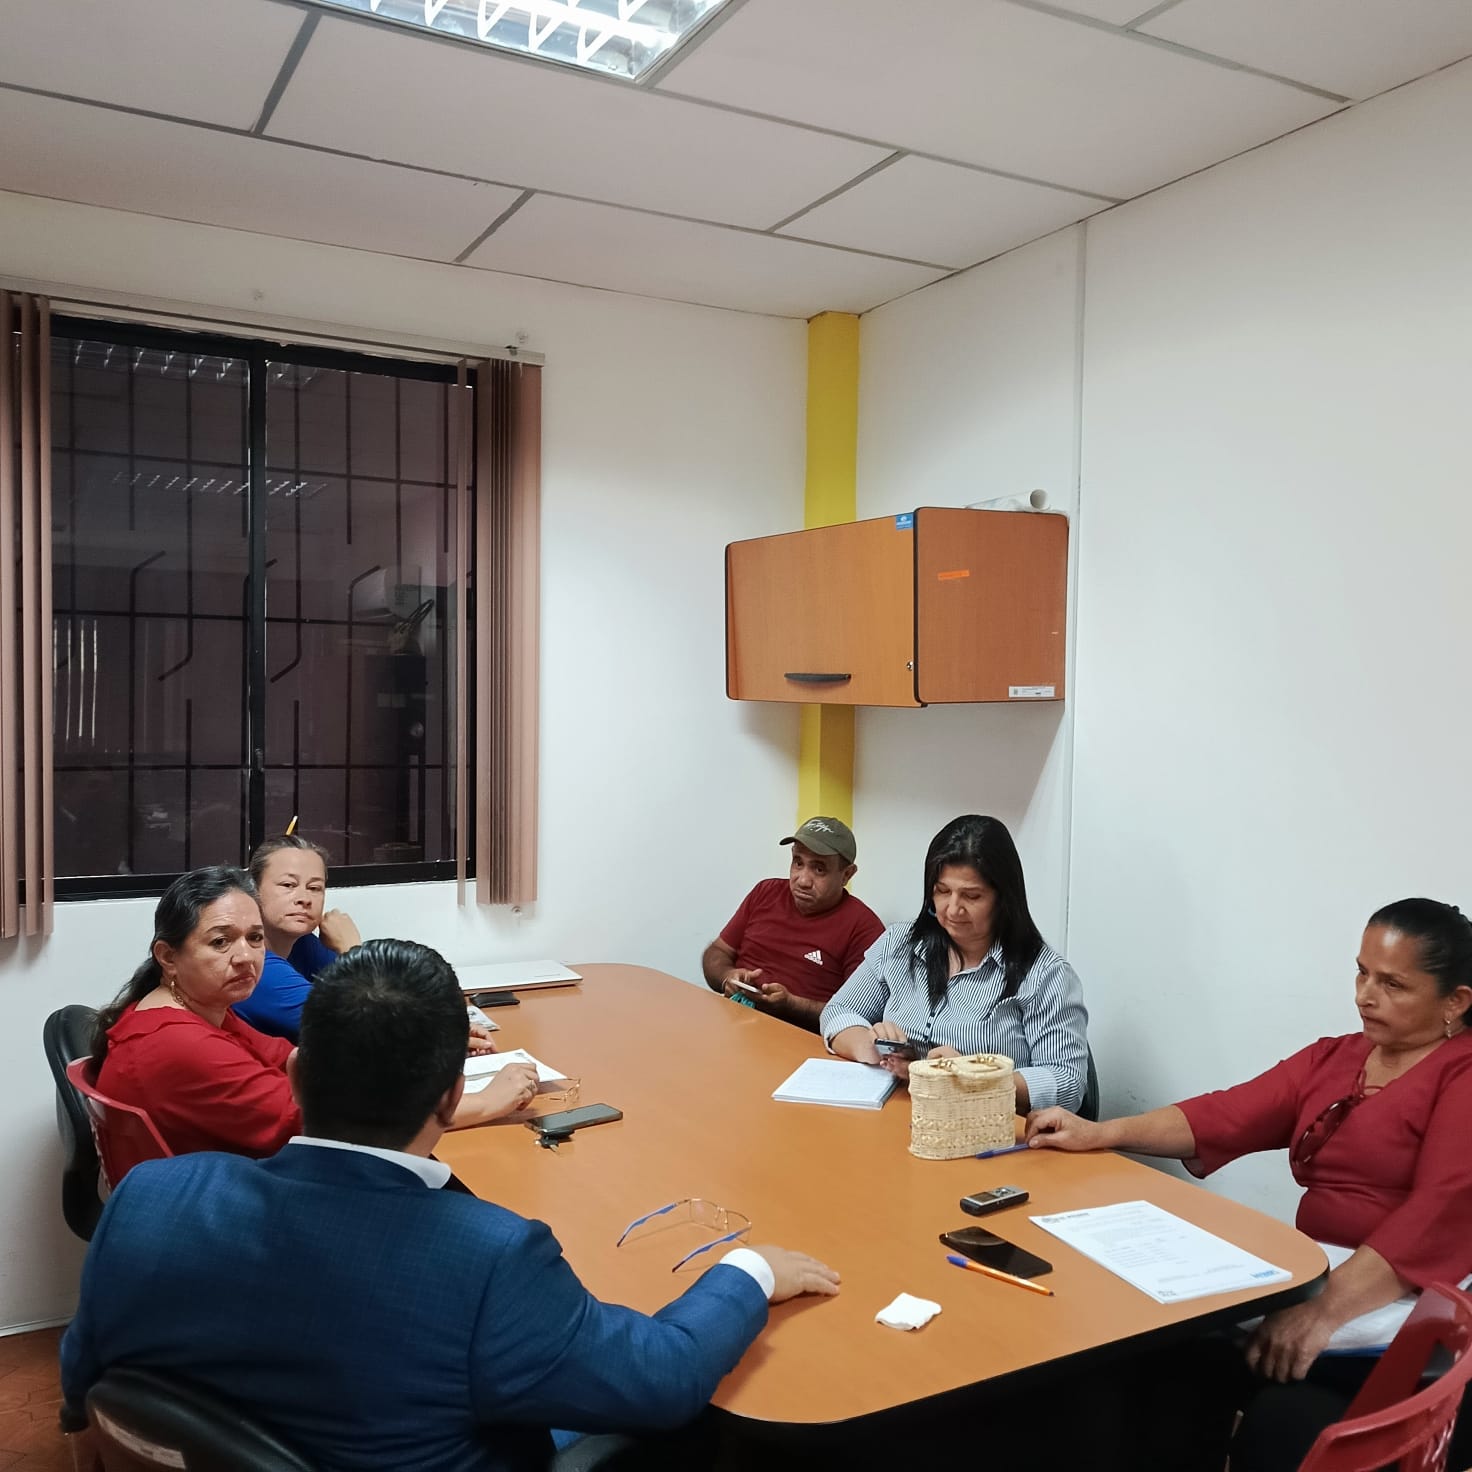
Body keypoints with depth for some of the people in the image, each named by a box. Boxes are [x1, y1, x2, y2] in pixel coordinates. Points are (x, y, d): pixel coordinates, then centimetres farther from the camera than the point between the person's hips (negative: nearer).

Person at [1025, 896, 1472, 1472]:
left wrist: (1325, 1312, -28)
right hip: (1319, 1275, 6)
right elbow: (1226, 1115, 4)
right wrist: (1099, 1134, -9)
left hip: (1415, 1296, -6)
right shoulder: (1331, 1058, 14)